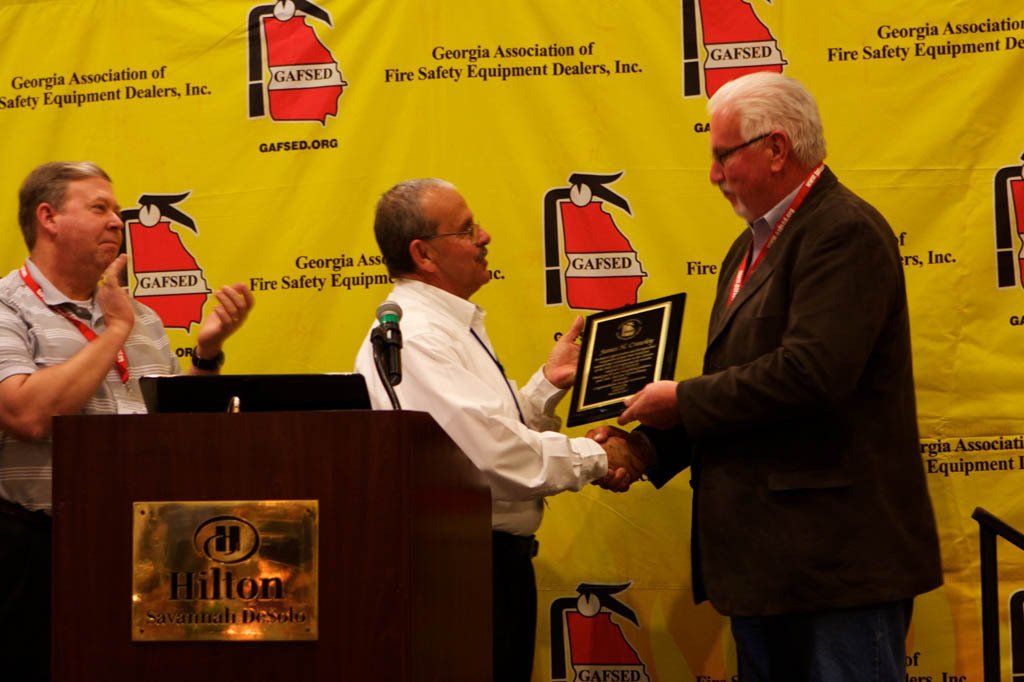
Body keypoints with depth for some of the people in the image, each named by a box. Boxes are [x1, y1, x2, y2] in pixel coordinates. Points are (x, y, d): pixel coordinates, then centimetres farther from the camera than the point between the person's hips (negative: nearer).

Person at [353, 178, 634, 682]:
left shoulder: (452, 327, 16)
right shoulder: (413, 336, -18)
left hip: (498, 559, 10)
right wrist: (594, 459, -13)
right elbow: (493, 451, -25)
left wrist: (548, 383, 5)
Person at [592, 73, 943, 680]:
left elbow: (810, 374, -24)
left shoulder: (844, 231, -13)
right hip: (769, 561, 10)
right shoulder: (753, 247, 19)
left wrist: (682, 401, -13)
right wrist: (648, 443, 3)